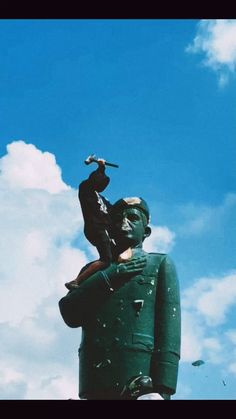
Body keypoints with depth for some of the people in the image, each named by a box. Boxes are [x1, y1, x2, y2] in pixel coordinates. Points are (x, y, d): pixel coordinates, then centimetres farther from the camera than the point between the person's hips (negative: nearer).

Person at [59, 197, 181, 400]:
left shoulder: (161, 264, 14)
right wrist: (108, 276, -3)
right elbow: (69, 313, 7)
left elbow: (169, 326, 1)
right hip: (96, 383, 3)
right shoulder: (95, 270, 23)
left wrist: (162, 387, -11)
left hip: (140, 380, -2)